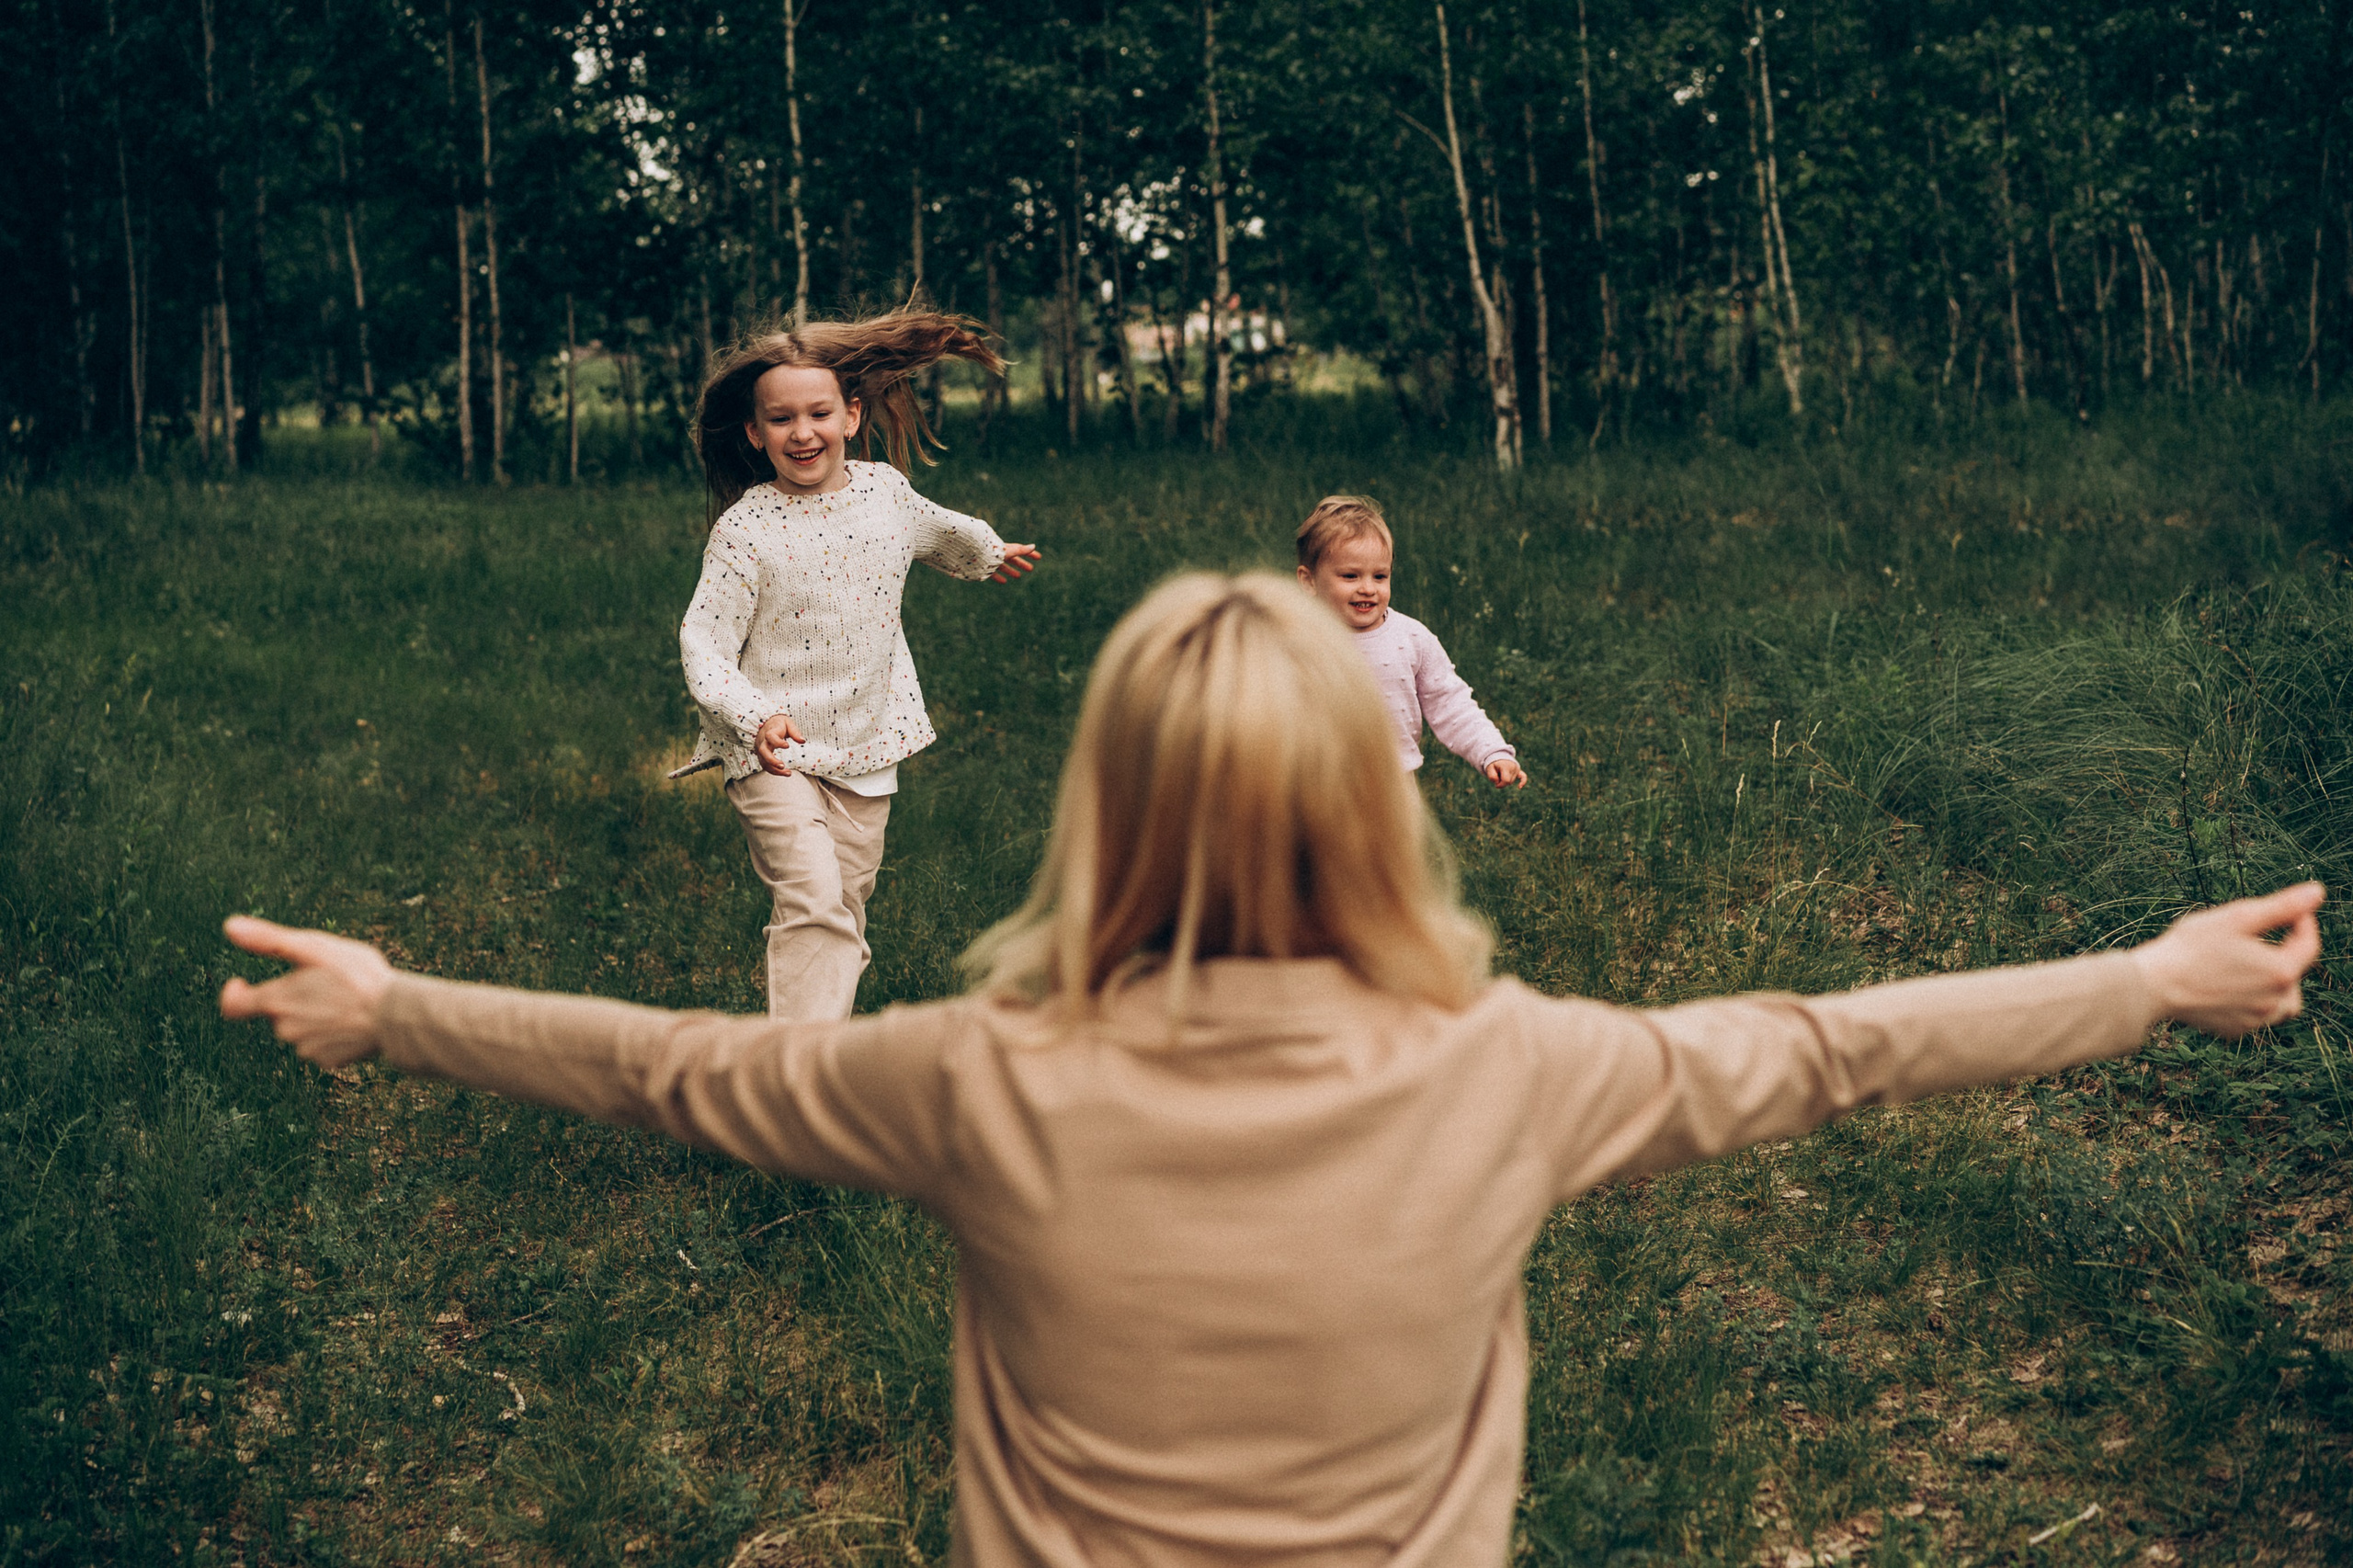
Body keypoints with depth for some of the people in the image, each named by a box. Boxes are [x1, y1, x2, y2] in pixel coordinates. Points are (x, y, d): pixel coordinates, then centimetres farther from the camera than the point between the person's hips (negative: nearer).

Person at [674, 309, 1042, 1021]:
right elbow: (702, 641, -15)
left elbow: (940, 531, 25)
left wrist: (990, 555, 45)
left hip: (863, 751, 5)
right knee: (814, 904, -21)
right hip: (772, 754, -5)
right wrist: (755, 718, -31)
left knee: (847, 916, 11)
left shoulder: (885, 490, 1)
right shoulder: (746, 530, -14)